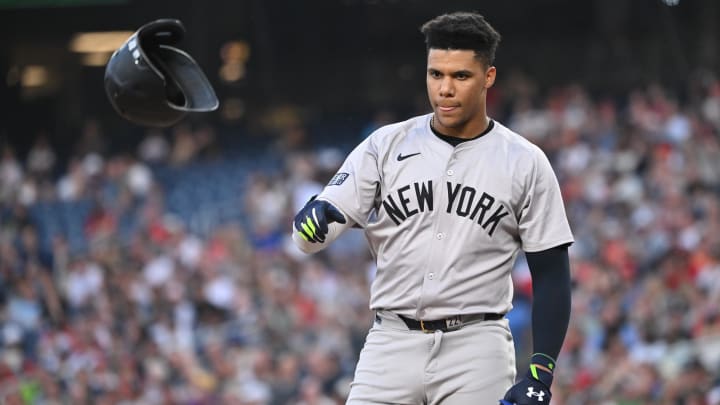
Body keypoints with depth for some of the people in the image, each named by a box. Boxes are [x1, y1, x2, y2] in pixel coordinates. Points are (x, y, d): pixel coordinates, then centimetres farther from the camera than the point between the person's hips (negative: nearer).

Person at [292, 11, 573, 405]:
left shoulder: (524, 162, 2)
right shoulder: (386, 145, 5)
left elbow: (551, 275, 3)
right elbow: (308, 234, -2)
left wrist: (540, 373, -7)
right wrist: (315, 219, -28)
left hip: (476, 347, -1)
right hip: (392, 341, 1)